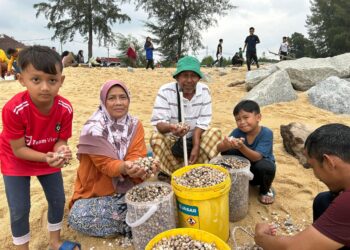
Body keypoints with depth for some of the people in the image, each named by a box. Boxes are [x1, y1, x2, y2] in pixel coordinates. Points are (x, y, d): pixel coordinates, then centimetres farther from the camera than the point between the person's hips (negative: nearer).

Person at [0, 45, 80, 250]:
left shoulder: (65, 108, -25)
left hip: (49, 158, 3)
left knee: (58, 200, 9)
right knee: (20, 209, -1)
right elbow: (18, 150, -25)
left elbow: (61, 140, -14)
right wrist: (46, 158, -39)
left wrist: (61, 152, -36)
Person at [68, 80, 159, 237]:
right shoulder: (94, 129, -16)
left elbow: (136, 155, -11)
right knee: (77, 218, -26)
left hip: (128, 188, 2)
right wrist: (124, 167, -43)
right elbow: (105, 164, -21)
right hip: (97, 191, -1)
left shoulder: (135, 125, -3)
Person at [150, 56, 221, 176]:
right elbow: (158, 122, -22)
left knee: (215, 133, -21)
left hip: (195, 138, 2)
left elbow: (202, 123, -11)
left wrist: (196, 147, -23)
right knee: (156, 137, -31)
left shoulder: (204, 90, -10)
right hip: (171, 139, -2)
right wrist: (170, 128, -46)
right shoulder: (165, 91, -18)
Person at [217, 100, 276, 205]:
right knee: (227, 152, -23)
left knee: (264, 166, -36)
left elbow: (257, 157, -35)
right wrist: (226, 144, -49)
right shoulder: (238, 132, -16)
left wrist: (241, 147, -53)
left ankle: (265, 190, 0)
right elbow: (219, 148, -25)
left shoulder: (266, 133, -25)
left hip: (259, 171, -2)